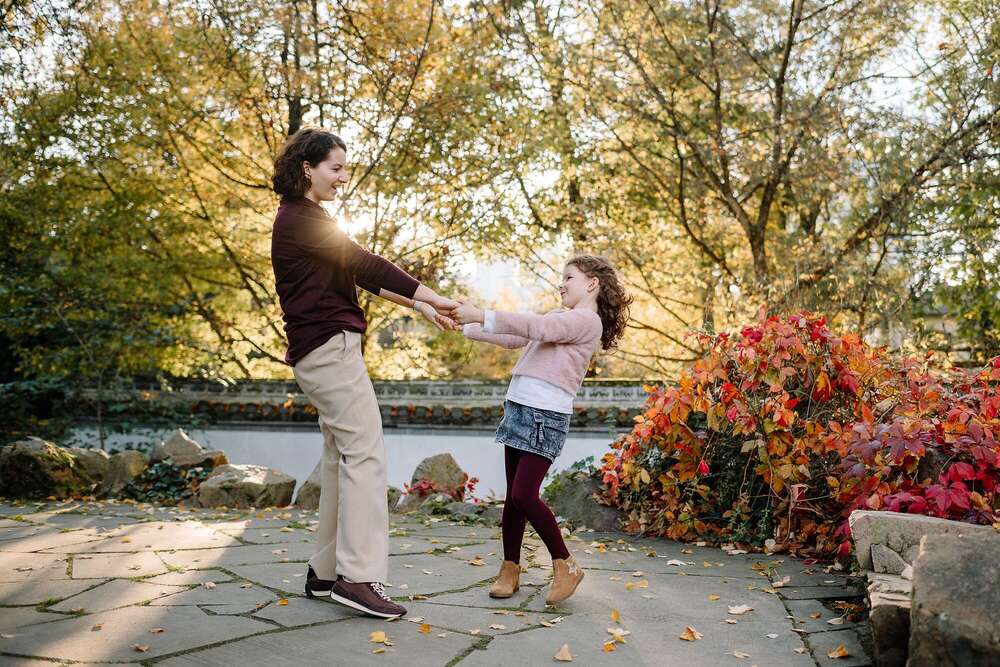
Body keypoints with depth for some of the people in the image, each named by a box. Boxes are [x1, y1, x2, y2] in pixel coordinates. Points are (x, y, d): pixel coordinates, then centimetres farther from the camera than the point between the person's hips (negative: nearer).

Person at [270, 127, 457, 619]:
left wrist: (417, 304, 14)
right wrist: (432, 298, -11)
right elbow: (364, 265, -14)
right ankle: (358, 576, -13)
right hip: (329, 346, -10)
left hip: (323, 351, 10)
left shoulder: (306, 220, 22)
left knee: (340, 457, 10)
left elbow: (359, 275, 21)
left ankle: (326, 571, 15)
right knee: (365, 453, -12)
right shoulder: (300, 219, -10)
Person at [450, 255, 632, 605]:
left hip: (546, 415, -8)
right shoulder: (559, 318, 22)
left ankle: (565, 566, 4)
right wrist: (468, 326, 18)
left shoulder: (586, 320, -6)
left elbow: (535, 327, -19)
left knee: (524, 494, -12)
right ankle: (510, 569, 17)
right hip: (519, 407, 8)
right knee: (513, 495, 8)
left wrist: (481, 315, -20)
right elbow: (515, 338, 24)